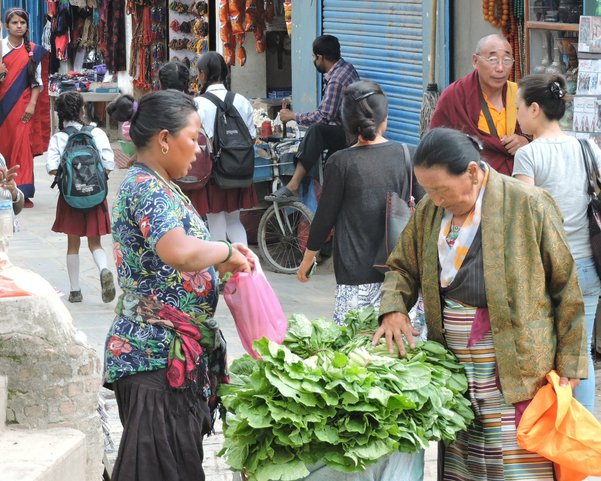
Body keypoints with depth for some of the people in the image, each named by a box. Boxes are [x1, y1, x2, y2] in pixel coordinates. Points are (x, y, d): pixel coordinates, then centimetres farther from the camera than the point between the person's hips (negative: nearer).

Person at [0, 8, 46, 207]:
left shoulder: (33, 50, 5)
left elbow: (37, 80, 4)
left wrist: (32, 104, -6)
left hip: (21, 105, 0)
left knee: (22, 145, -5)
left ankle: (22, 192, -6)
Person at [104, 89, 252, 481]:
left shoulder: (153, 184, 16)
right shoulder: (147, 188, -16)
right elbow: (180, 252, -34)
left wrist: (222, 262, 10)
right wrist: (227, 252, -16)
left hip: (177, 354, 10)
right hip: (157, 357, -10)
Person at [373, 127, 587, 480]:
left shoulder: (529, 206, -8)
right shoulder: (429, 211, 7)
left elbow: (566, 287, -4)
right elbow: (402, 267, 21)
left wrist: (569, 364, -4)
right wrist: (393, 310, 0)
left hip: (518, 369, -5)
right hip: (453, 371, 5)